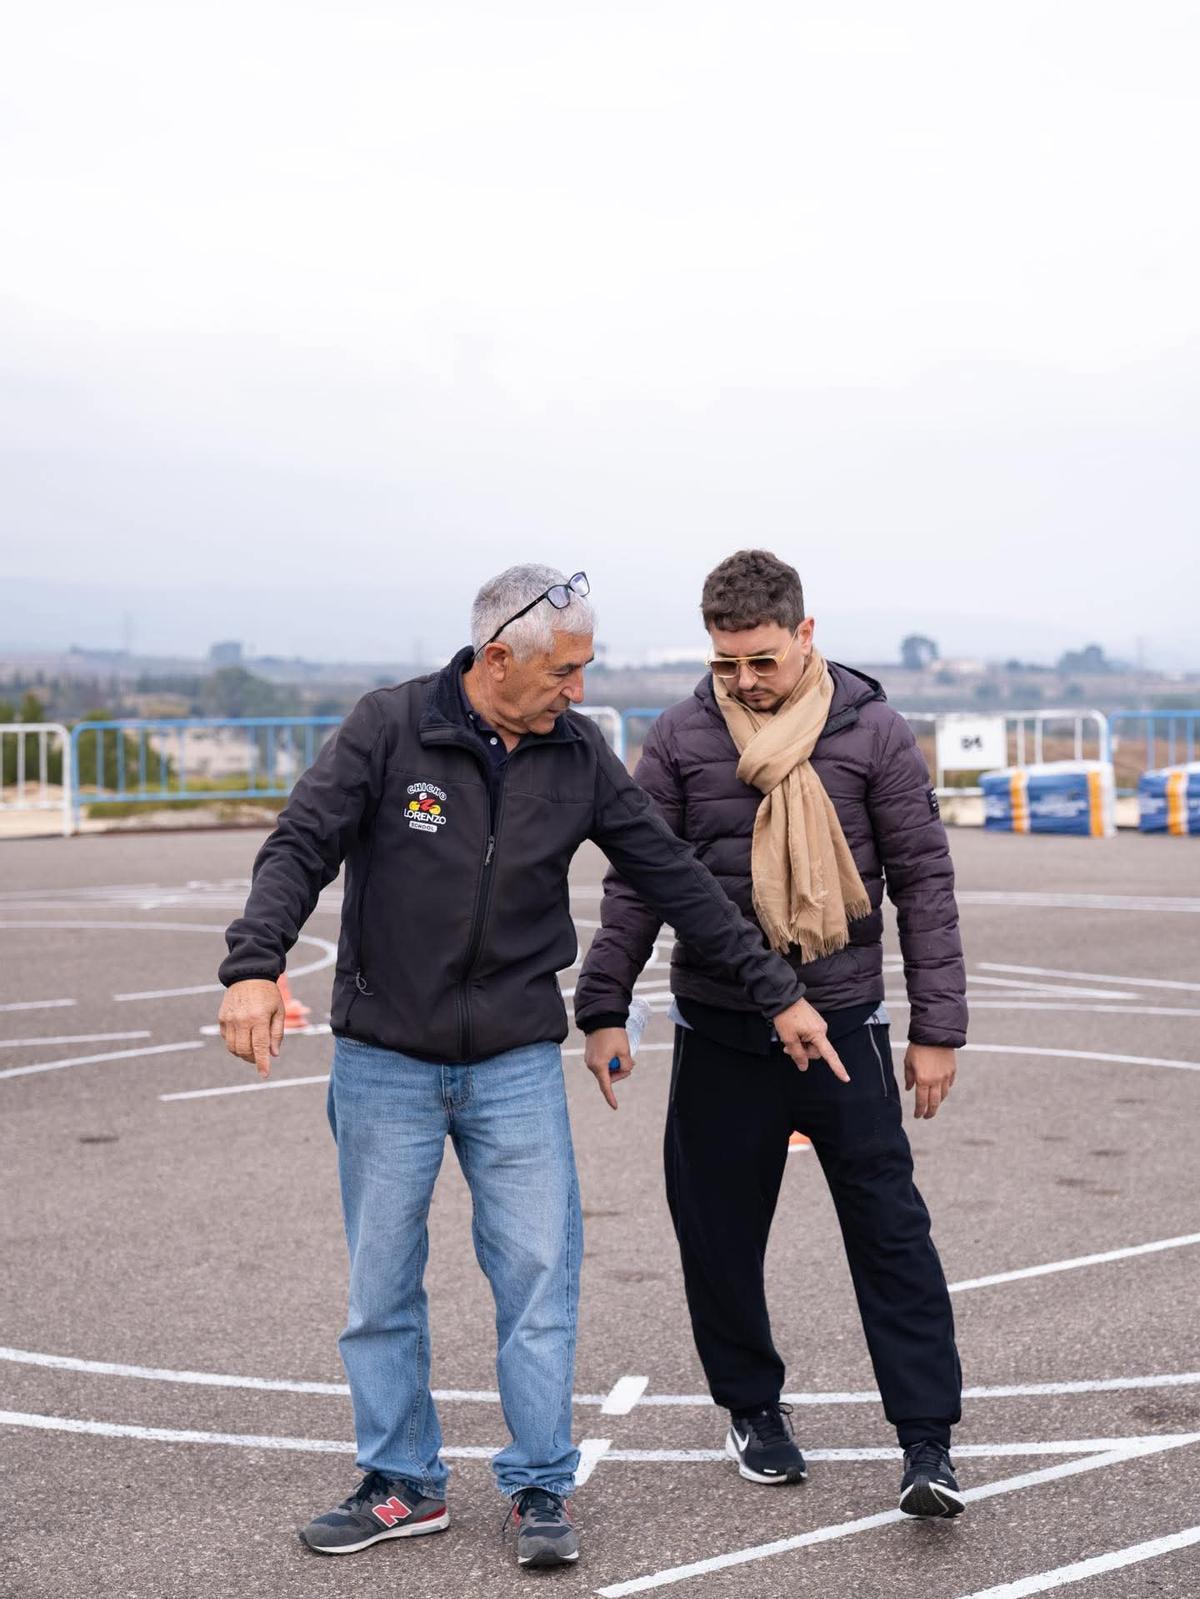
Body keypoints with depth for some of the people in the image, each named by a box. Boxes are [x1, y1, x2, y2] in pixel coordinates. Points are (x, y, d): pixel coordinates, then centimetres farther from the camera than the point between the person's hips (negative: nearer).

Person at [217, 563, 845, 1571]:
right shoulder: (389, 729, -8)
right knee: (382, 1287, 7)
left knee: (541, 1275, -1)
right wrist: (254, 965, -31)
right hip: (385, 1061, -1)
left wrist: (776, 992, 7)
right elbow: (302, 845, -14)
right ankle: (403, 1485, 22)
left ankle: (541, 1489, 12)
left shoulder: (577, 754, 1)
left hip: (517, 1063, 2)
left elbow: (675, 878, 5)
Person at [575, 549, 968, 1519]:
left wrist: (938, 1028, -2)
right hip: (719, 1032, 2)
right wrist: (603, 1010, 3)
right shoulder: (682, 738, 2)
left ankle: (928, 1444, 0)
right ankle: (754, 1409, 28)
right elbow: (635, 884, 8)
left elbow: (925, 882, 1)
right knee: (719, 1234, 8)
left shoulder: (873, 733, -2)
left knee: (891, 1229, -4)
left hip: (844, 1025, -1)